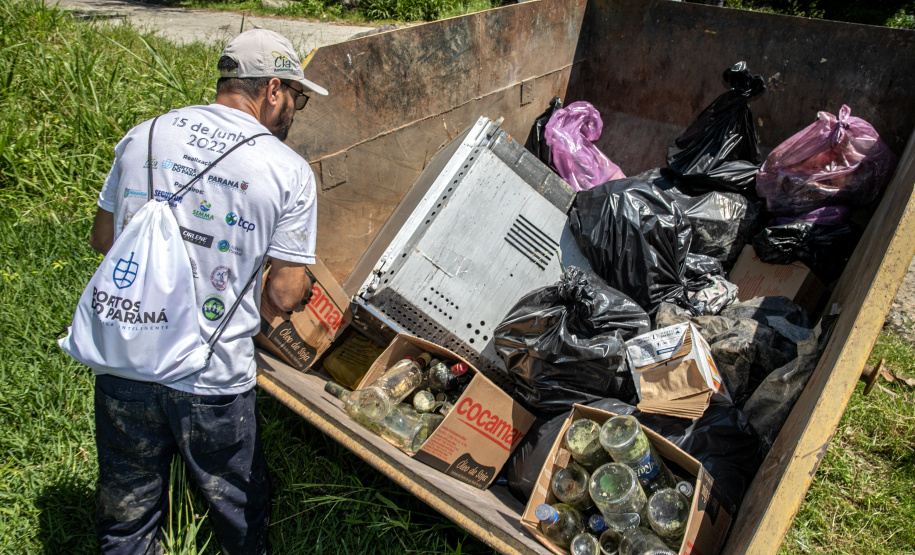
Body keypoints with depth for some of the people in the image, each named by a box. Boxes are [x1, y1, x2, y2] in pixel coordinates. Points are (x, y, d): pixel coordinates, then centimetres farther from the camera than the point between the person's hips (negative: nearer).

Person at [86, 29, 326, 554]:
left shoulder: (141, 136, 2)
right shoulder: (289, 171, -10)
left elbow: (103, 239, 13)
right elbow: (286, 295, -8)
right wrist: (305, 279, 14)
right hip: (213, 382, -3)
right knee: (240, 511, 23)